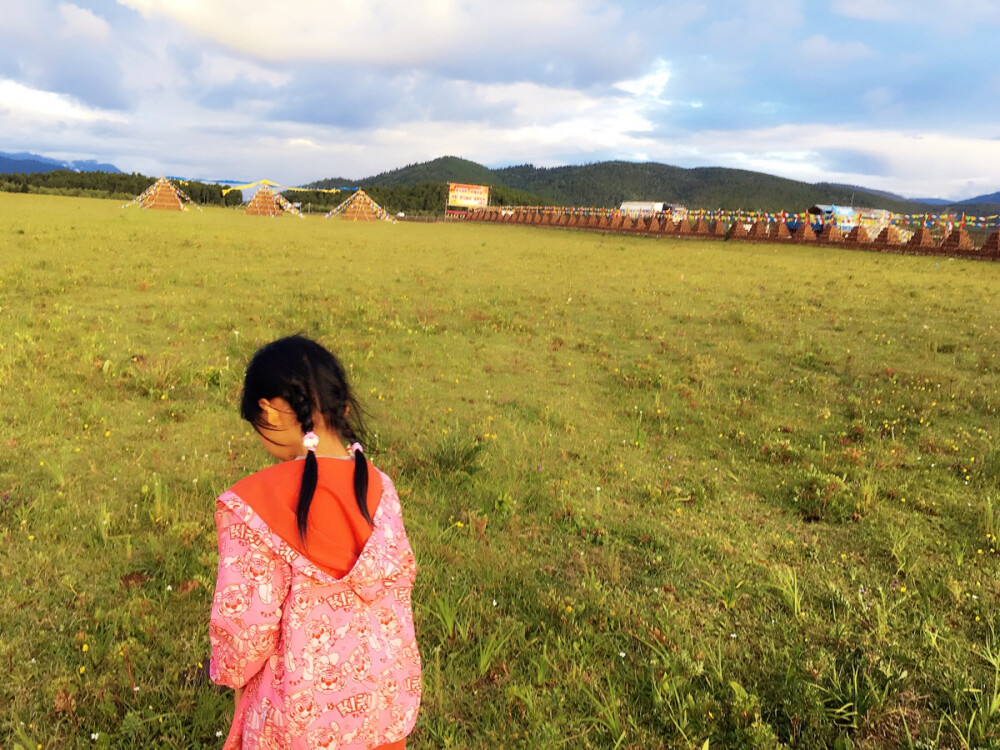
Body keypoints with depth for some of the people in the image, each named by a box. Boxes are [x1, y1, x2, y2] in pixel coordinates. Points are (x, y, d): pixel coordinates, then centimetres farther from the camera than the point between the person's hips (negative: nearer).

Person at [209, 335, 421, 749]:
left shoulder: (253, 504, -24)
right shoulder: (379, 487, -10)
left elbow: (245, 622, -18)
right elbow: (399, 579, 0)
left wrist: (229, 673, 3)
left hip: (305, 706, -4)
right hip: (387, 691, 4)